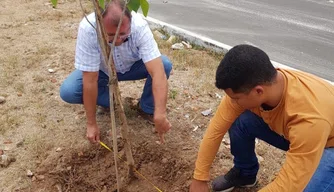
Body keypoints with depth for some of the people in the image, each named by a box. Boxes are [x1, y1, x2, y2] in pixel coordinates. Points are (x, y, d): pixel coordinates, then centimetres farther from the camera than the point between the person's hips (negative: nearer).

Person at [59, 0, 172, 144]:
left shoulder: (140, 26, -35)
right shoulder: (88, 28, -37)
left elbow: (158, 72, -42)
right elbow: (90, 81, -33)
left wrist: (160, 114, -52)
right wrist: (91, 123, -27)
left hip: (132, 66, 1)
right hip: (101, 71, 0)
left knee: (165, 65, -26)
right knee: (67, 91, -24)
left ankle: (147, 108, -2)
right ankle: (112, 100, 2)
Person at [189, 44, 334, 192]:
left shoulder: (310, 118, -42)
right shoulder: (246, 86, -26)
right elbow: (216, 129, -17)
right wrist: (200, 178, -13)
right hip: (289, 132, 5)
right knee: (238, 121, -15)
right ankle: (244, 173, 10)